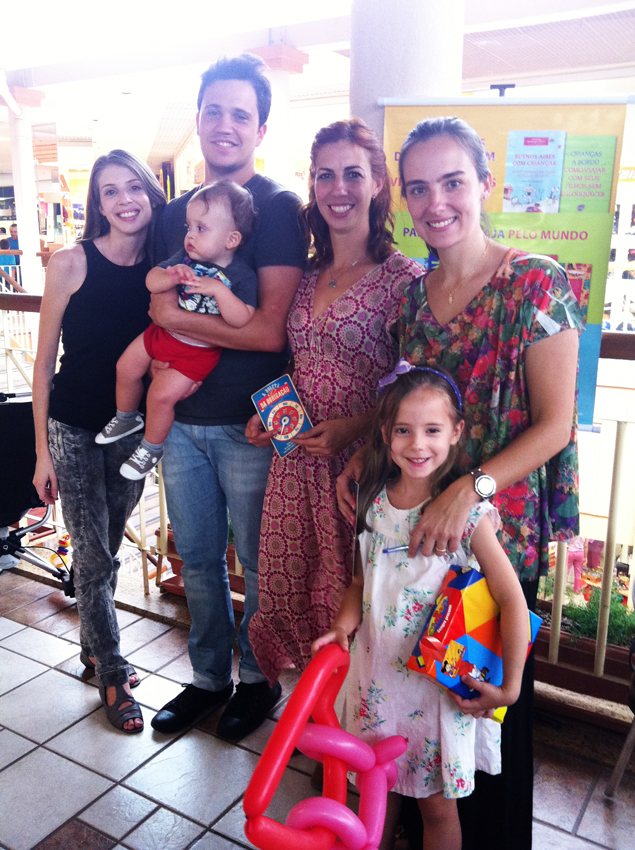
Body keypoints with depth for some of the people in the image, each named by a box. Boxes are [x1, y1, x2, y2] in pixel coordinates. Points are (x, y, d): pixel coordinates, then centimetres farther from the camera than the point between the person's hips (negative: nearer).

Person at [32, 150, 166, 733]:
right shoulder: (71, 263, -10)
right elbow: (45, 362, -7)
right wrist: (42, 451, -6)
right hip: (74, 428, -3)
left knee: (108, 548, 17)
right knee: (94, 556, 3)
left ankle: (94, 646, 38)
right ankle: (113, 674, 21)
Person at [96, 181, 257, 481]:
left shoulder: (241, 276, -20)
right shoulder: (186, 258, -4)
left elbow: (243, 320, -30)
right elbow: (152, 281, -7)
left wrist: (218, 290, -38)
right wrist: (173, 278, -28)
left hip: (198, 351, -6)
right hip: (163, 332, 6)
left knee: (162, 392, -13)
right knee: (126, 367, 13)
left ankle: (151, 448, 15)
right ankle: (126, 417, 42)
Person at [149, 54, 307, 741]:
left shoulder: (277, 207, -9)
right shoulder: (174, 213, 11)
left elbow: (271, 330, -20)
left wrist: (176, 316, -12)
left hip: (249, 422, -6)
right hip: (181, 415, 6)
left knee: (257, 561, 11)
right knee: (196, 557, 17)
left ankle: (258, 679, 33)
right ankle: (208, 676, 37)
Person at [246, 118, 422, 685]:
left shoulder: (403, 278, -9)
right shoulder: (308, 276, 11)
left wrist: (354, 427, -19)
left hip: (360, 463, -6)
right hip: (296, 458, 6)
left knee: (349, 597, 6)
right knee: (286, 588, 13)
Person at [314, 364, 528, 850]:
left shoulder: (468, 513, -18)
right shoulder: (375, 502, -3)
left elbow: (512, 600, -15)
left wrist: (509, 687, -14)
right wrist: (342, 627, -8)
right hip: (376, 671, 5)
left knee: (438, 803, 14)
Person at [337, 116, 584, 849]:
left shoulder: (536, 285, -11)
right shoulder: (413, 294, 6)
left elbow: (554, 423, -13)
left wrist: (471, 489, -23)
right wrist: (362, 458, -2)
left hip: (497, 532, -5)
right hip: (414, 523, 5)